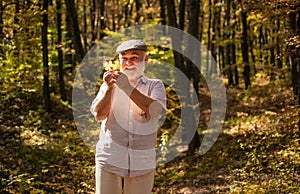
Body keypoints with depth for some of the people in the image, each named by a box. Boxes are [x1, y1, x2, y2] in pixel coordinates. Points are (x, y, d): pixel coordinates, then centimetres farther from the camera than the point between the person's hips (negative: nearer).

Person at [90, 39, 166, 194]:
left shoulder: (155, 86, 8)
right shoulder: (109, 85, 10)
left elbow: (156, 110, -14)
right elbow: (99, 115, -4)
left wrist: (127, 87, -23)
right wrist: (109, 88, -20)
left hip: (142, 163, 0)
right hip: (109, 160, 0)